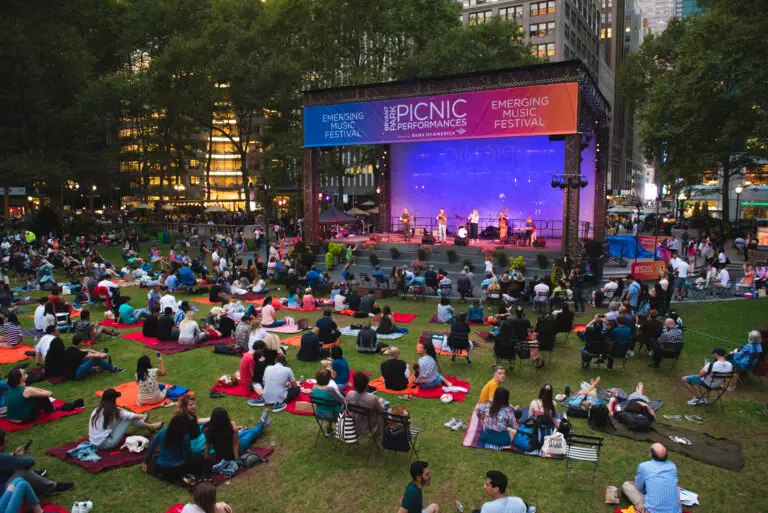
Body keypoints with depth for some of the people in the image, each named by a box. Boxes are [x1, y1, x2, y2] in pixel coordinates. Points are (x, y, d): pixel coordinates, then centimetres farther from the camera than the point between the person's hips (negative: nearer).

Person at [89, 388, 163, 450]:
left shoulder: (97, 410, 3)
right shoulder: (113, 411, -15)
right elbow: (135, 416, -3)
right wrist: (141, 416, 19)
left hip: (95, 443, 7)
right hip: (105, 444, -7)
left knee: (121, 416, 14)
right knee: (128, 419, -1)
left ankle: (141, 422, 38)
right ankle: (150, 427, 18)